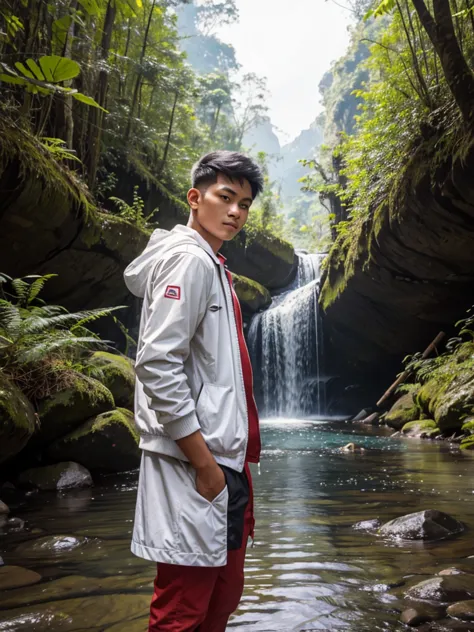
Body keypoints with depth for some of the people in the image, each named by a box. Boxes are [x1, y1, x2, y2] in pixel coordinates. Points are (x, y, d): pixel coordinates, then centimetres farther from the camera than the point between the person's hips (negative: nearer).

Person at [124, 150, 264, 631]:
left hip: (224, 460, 10)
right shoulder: (188, 259, -13)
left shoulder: (210, 263, 16)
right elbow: (157, 366, -23)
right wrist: (205, 463, -20)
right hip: (195, 465, -10)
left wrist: (232, 460, 17)